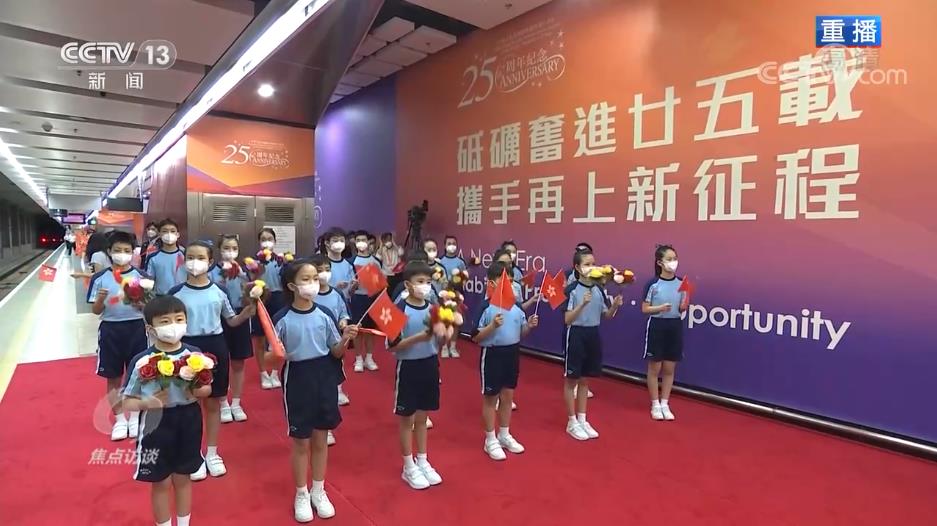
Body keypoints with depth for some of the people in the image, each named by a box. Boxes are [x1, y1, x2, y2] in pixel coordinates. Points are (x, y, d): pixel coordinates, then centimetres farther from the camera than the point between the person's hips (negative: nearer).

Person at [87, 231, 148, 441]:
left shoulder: (140, 276, -3)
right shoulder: (100, 278, -1)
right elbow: (96, 310, 2)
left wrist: (137, 302, -23)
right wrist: (100, 299, -18)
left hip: (135, 328, -1)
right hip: (110, 329, 1)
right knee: (113, 378, 10)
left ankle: (135, 418, 24)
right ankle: (119, 420, 25)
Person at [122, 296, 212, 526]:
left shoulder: (194, 354, -7)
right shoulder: (142, 360, -13)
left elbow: (208, 388, 5)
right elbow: (127, 401, -6)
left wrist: (197, 391, -17)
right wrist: (148, 403, -26)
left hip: (188, 422, 2)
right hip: (156, 425, -2)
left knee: (183, 478, 19)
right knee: (161, 482, 13)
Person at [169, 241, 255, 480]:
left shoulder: (219, 291, 0)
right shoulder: (177, 293, -5)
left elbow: (232, 321, 8)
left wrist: (248, 312, -10)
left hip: (215, 347, 2)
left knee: (213, 403, 12)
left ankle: (212, 453, 27)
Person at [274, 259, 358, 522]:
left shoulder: (325, 315, -5)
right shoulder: (282, 319, -11)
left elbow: (336, 353, 0)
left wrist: (345, 340, -19)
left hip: (325, 378, 2)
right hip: (297, 379, -2)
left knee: (320, 439, 15)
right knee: (301, 442, 11)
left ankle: (319, 491, 35)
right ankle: (301, 495, 32)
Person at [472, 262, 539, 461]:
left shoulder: (516, 306, 2)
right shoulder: (486, 307, -15)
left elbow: (521, 333, 10)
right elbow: (476, 337, -16)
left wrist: (529, 326, -9)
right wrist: (492, 326, -29)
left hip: (512, 353, 6)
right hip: (493, 354, -6)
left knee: (507, 396, 18)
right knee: (490, 398, 9)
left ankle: (504, 436, 35)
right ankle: (490, 440, 24)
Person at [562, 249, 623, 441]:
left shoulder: (599, 289, 3)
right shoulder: (572, 290, -14)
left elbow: (606, 315, 10)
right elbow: (567, 319, -18)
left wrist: (615, 305, -9)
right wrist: (583, 304, -31)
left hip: (593, 335, 6)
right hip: (576, 335, -6)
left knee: (584, 379, 16)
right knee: (571, 380, 6)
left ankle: (582, 420, 28)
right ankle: (572, 422, 19)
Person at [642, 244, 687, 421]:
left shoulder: (681, 283, 2)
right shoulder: (653, 284, -10)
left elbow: (682, 309, 6)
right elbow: (645, 308, -7)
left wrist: (685, 303, -14)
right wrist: (660, 308, -22)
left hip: (675, 326, 4)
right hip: (657, 326, -4)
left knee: (669, 369, 11)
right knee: (655, 368, 6)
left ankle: (665, 404, 23)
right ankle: (655, 405, 19)